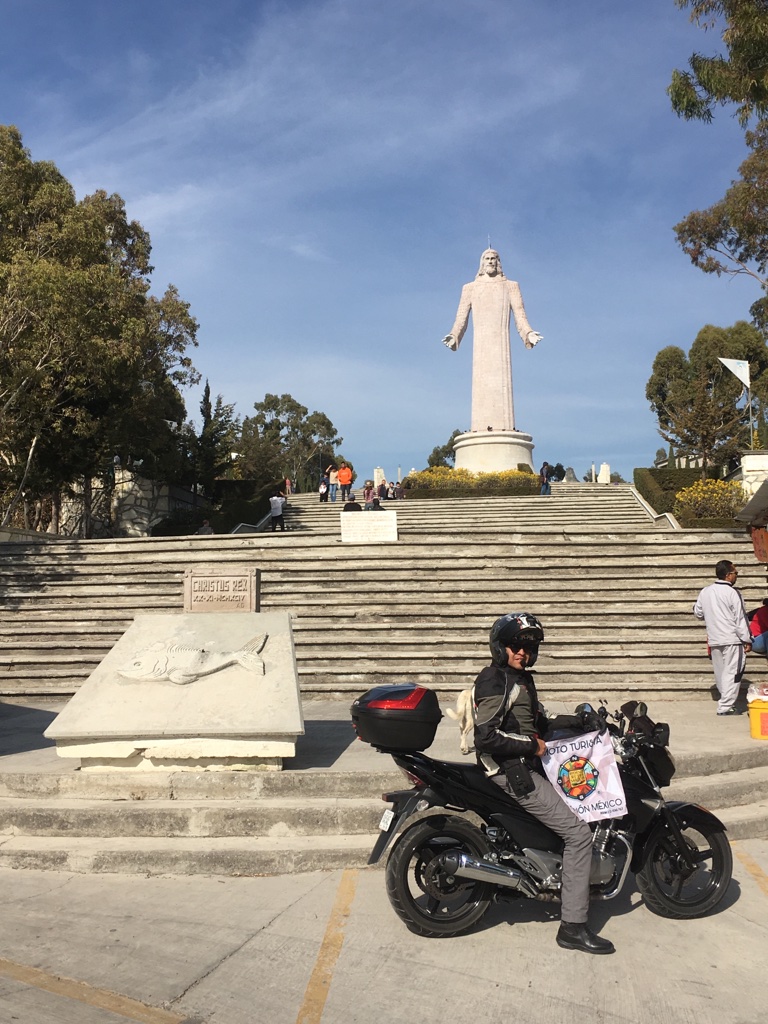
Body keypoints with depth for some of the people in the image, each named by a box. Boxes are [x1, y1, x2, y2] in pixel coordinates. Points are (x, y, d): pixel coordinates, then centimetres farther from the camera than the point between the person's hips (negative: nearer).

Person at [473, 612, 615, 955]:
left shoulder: (520, 679, 16)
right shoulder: (495, 682, -16)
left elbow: (538, 724, 23)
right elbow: (485, 737, -25)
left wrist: (579, 719, 11)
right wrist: (532, 745, -16)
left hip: (527, 767, 11)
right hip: (513, 774, -11)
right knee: (578, 833, -13)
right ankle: (572, 927, -8)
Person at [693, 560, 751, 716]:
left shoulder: (705, 592, 5)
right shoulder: (732, 593, -13)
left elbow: (698, 613, 16)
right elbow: (740, 619, -12)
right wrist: (747, 640, -7)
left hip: (714, 640, 6)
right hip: (732, 640, -6)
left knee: (720, 673, 14)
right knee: (732, 673, -2)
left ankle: (726, 701, 22)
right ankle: (726, 707, -3)